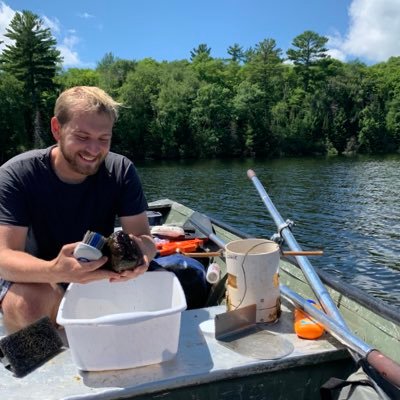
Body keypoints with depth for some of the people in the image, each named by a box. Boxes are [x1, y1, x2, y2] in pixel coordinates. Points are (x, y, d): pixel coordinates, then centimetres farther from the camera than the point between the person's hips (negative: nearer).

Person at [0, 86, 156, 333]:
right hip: (32, 278, -2)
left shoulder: (121, 171, -15)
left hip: (98, 275, 3)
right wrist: (54, 271, -49)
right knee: (30, 302, -34)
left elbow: (144, 237, -18)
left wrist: (140, 252, -44)